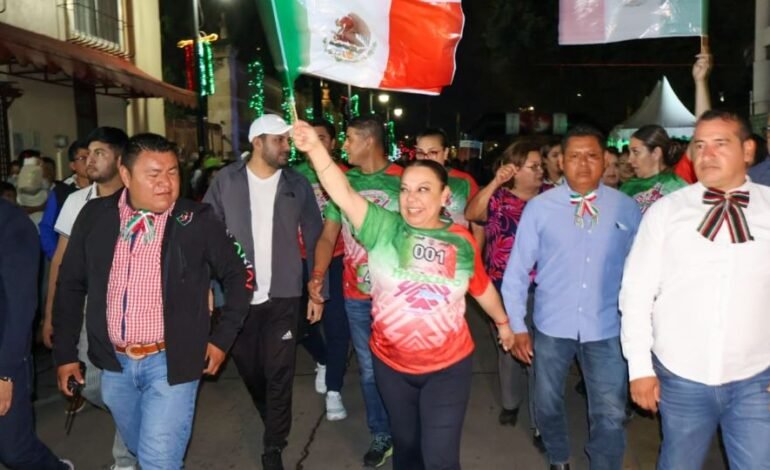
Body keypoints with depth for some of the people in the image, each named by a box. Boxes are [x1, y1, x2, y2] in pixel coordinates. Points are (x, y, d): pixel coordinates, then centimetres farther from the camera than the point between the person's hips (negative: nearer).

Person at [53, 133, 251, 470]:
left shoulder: (197, 221, -10)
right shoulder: (95, 216, -1)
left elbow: (237, 275, -1)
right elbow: (71, 285, 7)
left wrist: (222, 338, -4)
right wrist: (65, 353, 8)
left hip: (170, 361, -4)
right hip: (115, 362, 4)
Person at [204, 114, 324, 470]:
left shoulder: (297, 184, 0)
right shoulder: (226, 181, -3)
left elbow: (314, 238, 2)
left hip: (283, 295, -1)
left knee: (279, 375, 3)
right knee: (249, 370, 16)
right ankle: (274, 423, 43)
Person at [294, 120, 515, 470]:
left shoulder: (461, 242, -7)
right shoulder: (383, 228, -10)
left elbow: (482, 287, 9)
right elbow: (344, 194, -24)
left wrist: (503, 322, 23)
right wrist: (315, 148, -38)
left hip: (447, 367, -1)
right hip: (391, 364, 1)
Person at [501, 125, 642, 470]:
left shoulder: (626, 208, -3)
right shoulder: (539, 207, -6)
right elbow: (517, 269, -4)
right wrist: (517, 325, -4)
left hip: (607, 328, 0)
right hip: (551, 325, 1)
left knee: (610, 415, 4)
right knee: (547, 404, 18)